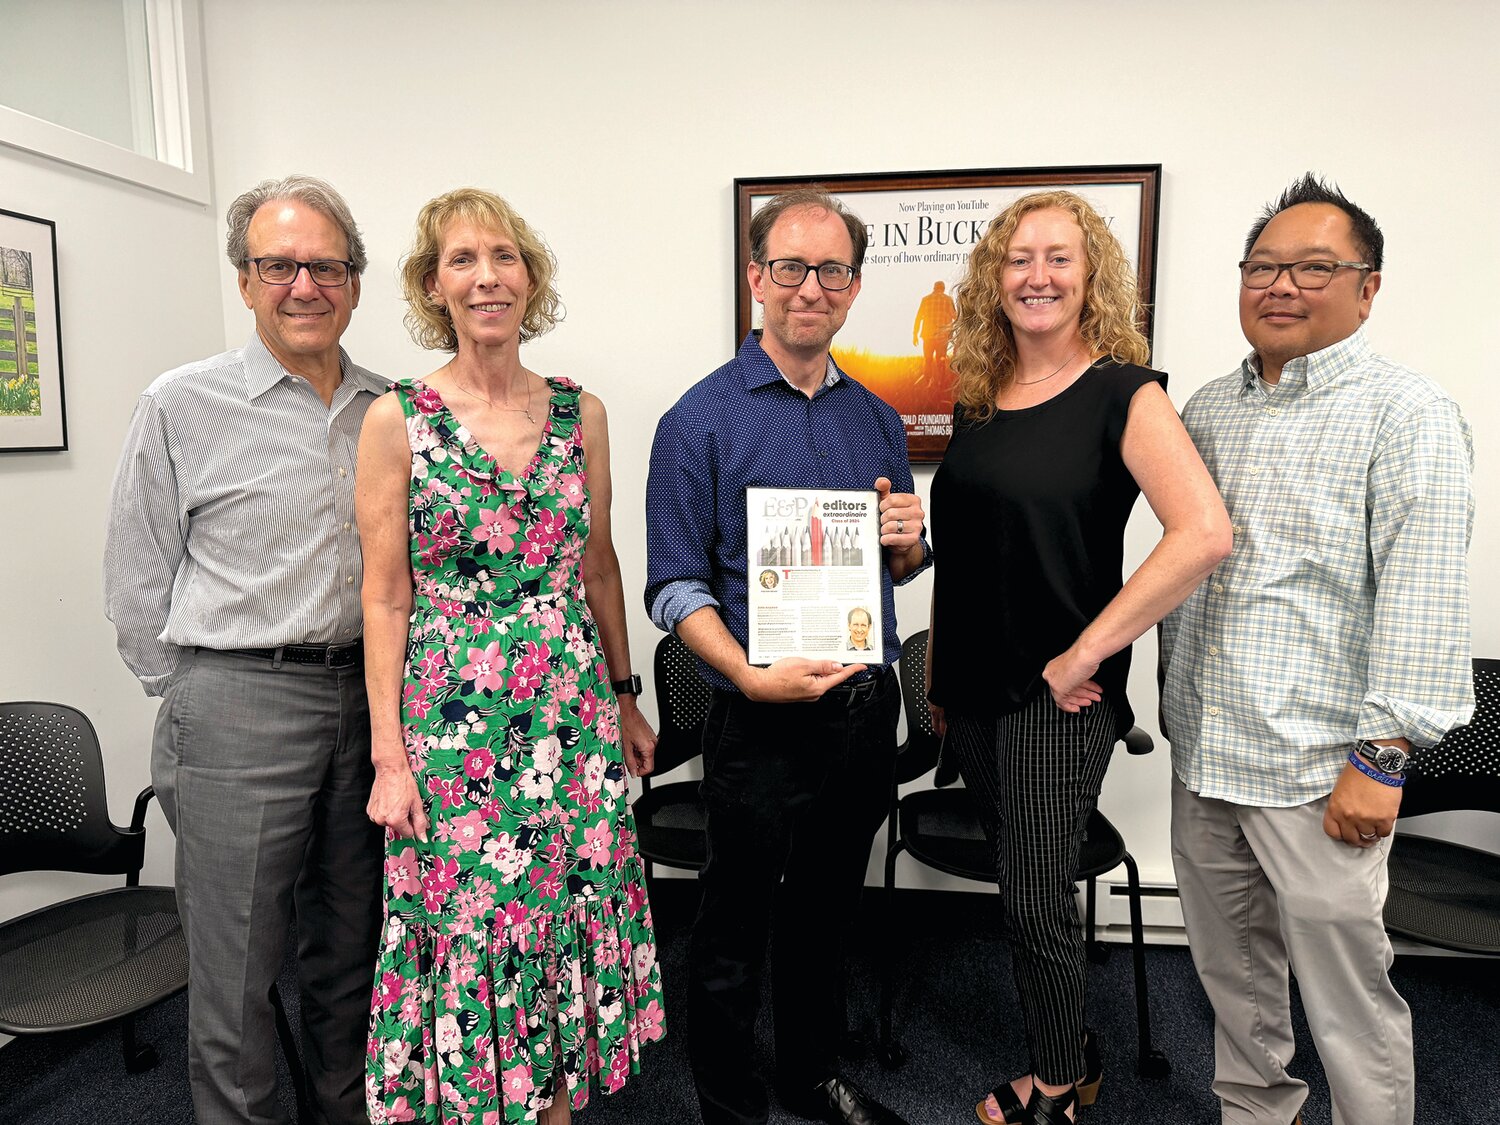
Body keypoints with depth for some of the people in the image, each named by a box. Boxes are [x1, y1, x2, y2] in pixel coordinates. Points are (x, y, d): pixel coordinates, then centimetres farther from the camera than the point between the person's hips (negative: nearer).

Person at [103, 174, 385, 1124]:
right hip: (238, 707, -3)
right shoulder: (182, 406, -2)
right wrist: (195, 699, 2)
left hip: (368, 702, 4)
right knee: (235, 964, 6)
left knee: (350, 948, 17)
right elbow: (138, 583, 1)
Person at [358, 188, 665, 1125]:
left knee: (571, 919, 12)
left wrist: (625, 700, 12)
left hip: (574, 712, 3)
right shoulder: (397, 420, -4)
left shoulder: (582, 414, 5)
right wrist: (389, 755, -7)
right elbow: (387, 596, -4)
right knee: (467, 935, 7)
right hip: (452, 722, -3)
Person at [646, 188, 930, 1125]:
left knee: (829, 910, 21)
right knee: (737, 928, 9)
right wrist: (754, 677, -24)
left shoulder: (878, 420, 9)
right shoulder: (701, 421, -8)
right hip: (763, 720, -5)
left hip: (868, 707, 5)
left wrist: (909, 541, -7)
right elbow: (676, 589, -10)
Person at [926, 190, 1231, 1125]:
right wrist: (937, 674, 12)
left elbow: (1205, 533, -24)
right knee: (1020, 881, 17)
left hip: (1055, 693, -6)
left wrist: (1083, 656, -22)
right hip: (974, 686, 6)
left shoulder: (1124, 393, -10)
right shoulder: (978, 399, 8)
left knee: (1037, 901, 4)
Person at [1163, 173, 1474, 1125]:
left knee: (1347, 995, 6)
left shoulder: (1407, 414, -8)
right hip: (1202, 755, 6)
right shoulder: (1208, 411, 11)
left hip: (1319, 771, -6)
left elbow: (1423, 600, -15)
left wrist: (1383, 758, -18)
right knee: (1230, 973, 20)